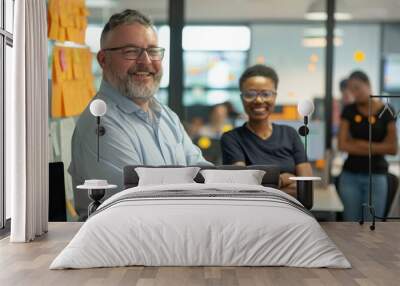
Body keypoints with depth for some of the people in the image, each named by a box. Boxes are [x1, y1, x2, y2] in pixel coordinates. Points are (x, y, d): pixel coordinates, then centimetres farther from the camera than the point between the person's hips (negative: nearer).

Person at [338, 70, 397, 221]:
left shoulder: (386, 111, -2)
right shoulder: (349, 111, 4)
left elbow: (392, 148, -6)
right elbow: (342, 145, -3)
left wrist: (359, 143, -7)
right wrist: (376, 149, -7)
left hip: (376, 176, -2)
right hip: (350, 175, 2)